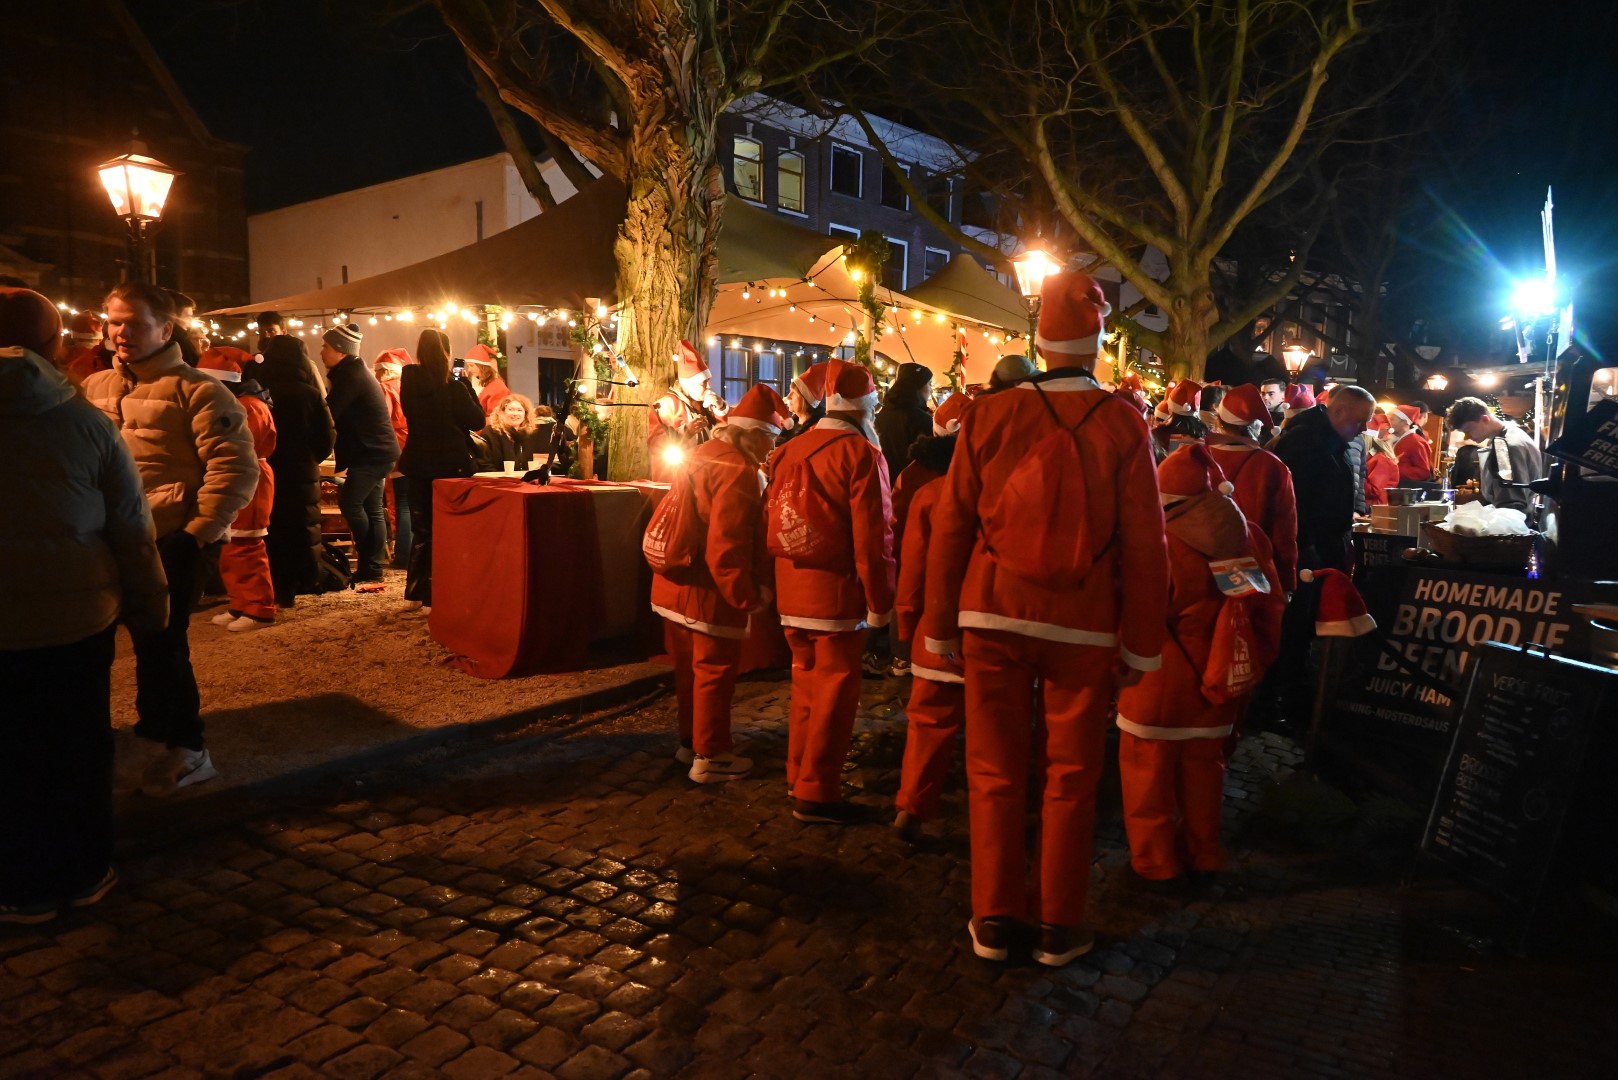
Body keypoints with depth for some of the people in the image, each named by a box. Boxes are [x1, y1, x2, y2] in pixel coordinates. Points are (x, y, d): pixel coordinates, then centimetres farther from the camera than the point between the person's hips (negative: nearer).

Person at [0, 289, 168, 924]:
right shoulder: (85, 420, -4)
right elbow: (134, 530, -2)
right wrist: (148, 610, 7)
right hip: (79, 614, 1)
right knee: (81, 748, 14)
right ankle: (85, 873, 27)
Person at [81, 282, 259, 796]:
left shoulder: (195, 389, -6)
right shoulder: (93, 388, 14)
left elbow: (235, 465, -12)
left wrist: (198, 532, -14)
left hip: (166, 542, -6)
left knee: (160, 644, -1)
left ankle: (185, 748, 13)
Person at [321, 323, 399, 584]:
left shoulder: (350, 375, -15)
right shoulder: (355, 371, 16)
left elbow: (327, 414, -19)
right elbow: (341, 414, 18)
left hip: (373, 452, -10)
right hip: (376, 450, 10)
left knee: (350, 502, -9)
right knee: (372, 510, 9)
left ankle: (368, 566, 1)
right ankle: (373, 568, 11)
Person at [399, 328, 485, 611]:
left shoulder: (409, 383, 0)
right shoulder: (453, 386, -14)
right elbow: (477, 421, -7)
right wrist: (468, 386, 1)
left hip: (417, 463, 5)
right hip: (450, 465, -5)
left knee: (421, 529, 16)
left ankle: (414, 594, 20)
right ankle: (433, 598, 2)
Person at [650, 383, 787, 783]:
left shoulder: (702, 455, 8)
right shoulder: (737, 471, -21)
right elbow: (726, 548, -26)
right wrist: (748, 595, -16)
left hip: (676, 587, 9)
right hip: (710, 593, -9)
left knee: (691, 670, 21)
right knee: (715, 674, 5)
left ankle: (690, 740, 36)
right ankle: (710, 757, 17)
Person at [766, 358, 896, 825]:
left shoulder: (790, 451, 8)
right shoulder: (861, 453, -12)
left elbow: (775, 525, 8)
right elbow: (873, 536, -15)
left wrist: (775, 584, 14)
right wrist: (880, 601, -9)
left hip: (792, 592, 7)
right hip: (836, 593, -7)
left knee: (806, 682, 19)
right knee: (835, 691, 3)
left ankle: (799, 774, 31)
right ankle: (816, 794, 9)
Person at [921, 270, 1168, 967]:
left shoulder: (988, 416, -2)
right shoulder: (1123, 424, -5)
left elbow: (951, 528, 0)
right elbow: (1143, 544, -4)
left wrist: (940, 624, 8)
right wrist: (1141, 643, 4)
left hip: (994, 615, 1)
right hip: (1084, 624, -1)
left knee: (995, 771, 11)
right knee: (1071, 777, 12)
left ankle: (993, 920, 21)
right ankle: (1060, 927, 22)